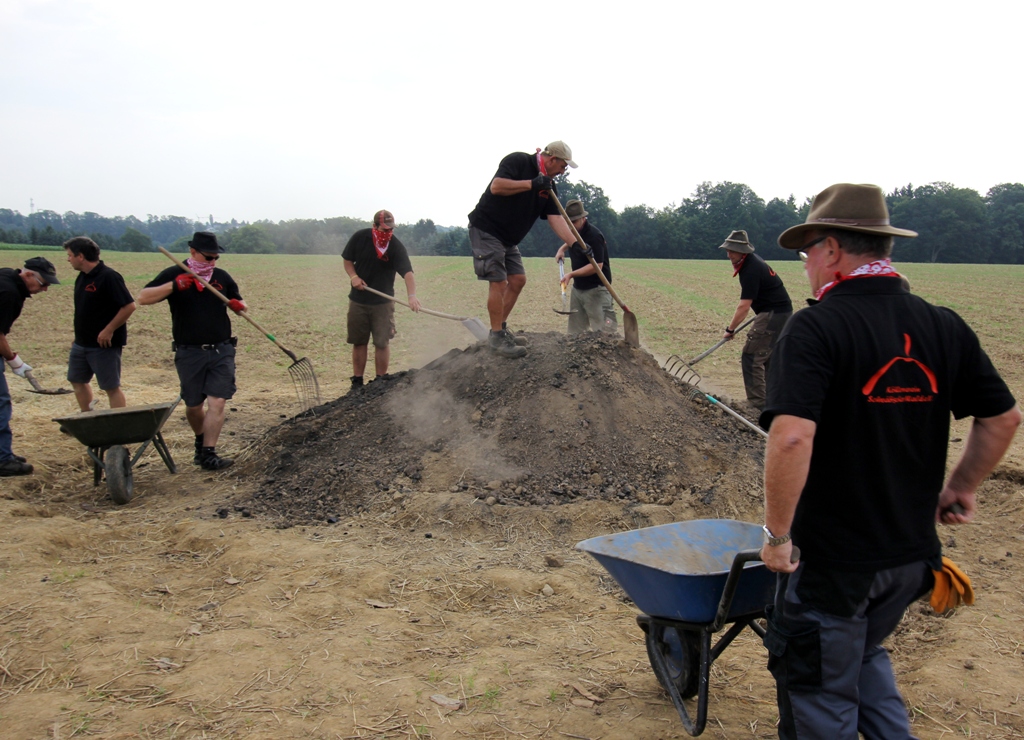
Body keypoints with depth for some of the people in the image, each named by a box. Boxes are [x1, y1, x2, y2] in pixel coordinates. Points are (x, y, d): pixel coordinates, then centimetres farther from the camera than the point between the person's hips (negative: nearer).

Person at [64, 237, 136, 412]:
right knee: (77, 381, 17)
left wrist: (109, 330, -22)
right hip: (81, 343, 9)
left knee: (111, 387, -3)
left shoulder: (108, 277, -18)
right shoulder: (82, 277, 9)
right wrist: (78, 337, 19)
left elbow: (129, 306, -23)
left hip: (104, 344, -9)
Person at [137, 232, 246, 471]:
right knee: (193, 405, 10)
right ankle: (201, 441, 36)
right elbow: (143, 298, -10)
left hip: (221, 351, 1)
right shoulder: (174, 275, -1)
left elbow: (238, 303, 20)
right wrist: (174, 286, -23)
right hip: (189, 353, -1)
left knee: (217, 402, -11)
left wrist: (239, 306, -5)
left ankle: (208, 454, -8)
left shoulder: (222, 277, 9)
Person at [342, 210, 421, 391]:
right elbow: (347, 259, 8)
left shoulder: (396, 246, -15)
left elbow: (407, 272, -27)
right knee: (358, 342, 8)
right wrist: (353, 276, -12)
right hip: (358, 300, 2)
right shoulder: (359, 237, -7)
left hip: (383, 302, -2)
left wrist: (412, 295, -44)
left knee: (382, 342, -1)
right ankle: (357, 381, 17)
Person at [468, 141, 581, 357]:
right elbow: (496, 186, -28)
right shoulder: (518, 161, -14)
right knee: (499, 282, -11)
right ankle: (496, 337, -2)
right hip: (486, 231, -9)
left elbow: (556, 219, 0)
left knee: (518, 280, 8)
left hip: (509, 239, 9)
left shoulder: (548, 186, 7)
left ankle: (501, 328, 21)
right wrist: (531, 183, -25)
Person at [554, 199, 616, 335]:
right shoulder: (575, 231, 7)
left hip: (596, 289, -9)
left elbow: (597, 266, -26)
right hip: (577, 287, 9)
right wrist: (562, 248, 15)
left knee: (603, 333, -13)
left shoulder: (594, 236, -20)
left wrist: (572, 274, -30)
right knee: (575, 333, 11)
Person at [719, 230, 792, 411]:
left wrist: (730, 329, -14)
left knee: (751, 357, -10)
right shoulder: (751, 262, 10)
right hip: (782, 311, 11)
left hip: (773, 314, -11)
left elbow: (744, 306, -22)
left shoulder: (751, 270, -21)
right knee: (768, 356, 18)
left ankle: (757, 404, -10)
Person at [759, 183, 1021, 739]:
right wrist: (960, 487, 20)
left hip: (831, 558, -6)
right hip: (912, 552, 6)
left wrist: (777, 533, -19)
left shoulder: (815, 328, -19)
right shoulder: (944, 327, 0)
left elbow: (791, 438, -31)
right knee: (863, 653, 32)